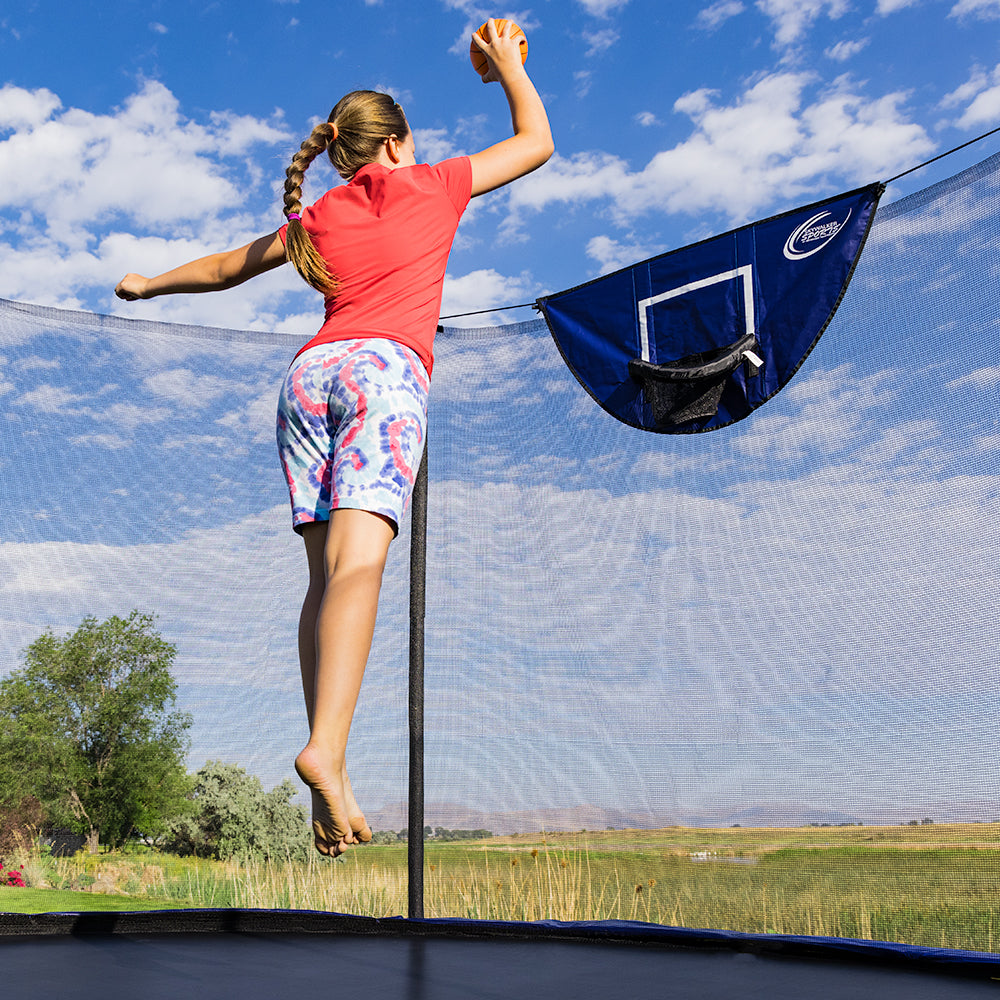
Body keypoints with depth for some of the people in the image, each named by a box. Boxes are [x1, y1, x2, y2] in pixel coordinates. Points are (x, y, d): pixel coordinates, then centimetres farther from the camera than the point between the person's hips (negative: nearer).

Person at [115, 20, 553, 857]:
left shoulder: (313, 221, 28)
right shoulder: (432, 186, 20)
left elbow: (224, 268, 40)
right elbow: (537, 142, 31)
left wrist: (148, 285, 58)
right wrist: (507, 62, 45)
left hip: (312, 370, 4)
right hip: (385, 367, -4)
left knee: (326, 571, -3)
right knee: (361, 558, -21)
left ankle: (326, 779, -10)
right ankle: (327, 750, -38)